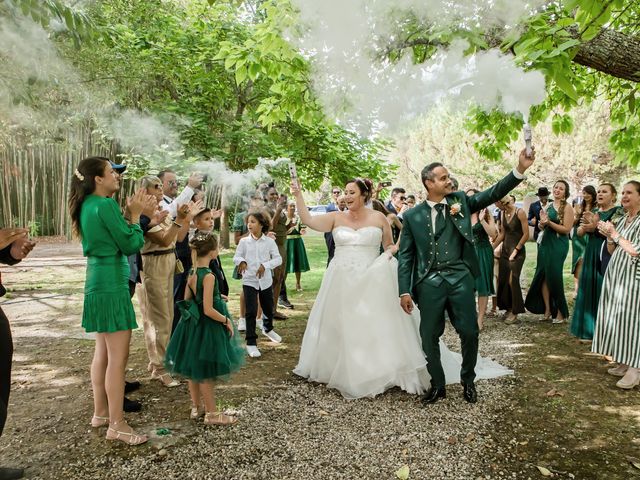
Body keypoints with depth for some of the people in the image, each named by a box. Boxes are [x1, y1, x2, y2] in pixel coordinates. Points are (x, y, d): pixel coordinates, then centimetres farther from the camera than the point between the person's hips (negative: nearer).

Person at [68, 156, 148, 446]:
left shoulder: (88, 205, 12)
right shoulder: (105, 205, -16)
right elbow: (131, 245, -14)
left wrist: (129, 213, 10)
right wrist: (135, 214, -4)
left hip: (98, 283, 10)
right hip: (112, 284, -10)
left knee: (103, 352, 17)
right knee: (118, 356, -4)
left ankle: (100, 413, 28)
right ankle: (116, 425, 3)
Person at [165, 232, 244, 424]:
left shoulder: (191, 273, 1)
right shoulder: (209, 276, -22)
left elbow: (187, 300, 10)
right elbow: (208, 310, -25)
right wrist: (226, 320, -11)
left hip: (192, 324, 8)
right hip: (207, 328, -8)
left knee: (194, 369, 18)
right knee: (206, 373, 4)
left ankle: (196, 407, 33)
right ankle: (212, 413, 17)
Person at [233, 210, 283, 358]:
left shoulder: (269, 241, -4)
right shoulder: (244, 241, -4)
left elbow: (278, 259, -4)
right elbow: (236, 257, 3)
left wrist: (265, 265, -19)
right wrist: (241, 261, -20)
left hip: (265, 280, 2)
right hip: (249, 281, -2)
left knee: (268, 308, 19)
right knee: (251, 312, -6)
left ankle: (268, 329, 49)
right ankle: (251, 343, 3)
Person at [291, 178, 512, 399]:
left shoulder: (378, 217, 1)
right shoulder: (336, 217, 3)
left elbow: (390, 246, 10)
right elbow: (308, 221, -5)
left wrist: (388, 253, -11)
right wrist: (298, 195, -10)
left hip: (371, 283, -2)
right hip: (341, 283, 2)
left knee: (373, 328, 2)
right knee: (341, 329, 10)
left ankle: (376, 371, 15)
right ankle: (343, 372, 26)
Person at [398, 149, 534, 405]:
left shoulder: (460, 201, 6)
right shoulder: (412, 215, 2)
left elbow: (493, 193, -4)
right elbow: (405, 255, 2)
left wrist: (520, 169, -19)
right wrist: (405, 291, -4)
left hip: (460, 278, 1)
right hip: (429, 282, 0)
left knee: (469, 332, 6)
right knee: (429, 336, 7)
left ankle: (468, 381, 31)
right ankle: (437, 385, 28)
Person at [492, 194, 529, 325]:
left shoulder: (520, 212, -11)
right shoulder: (503, 213, 8)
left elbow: (526, 234, -12)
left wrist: (516, 250, -13)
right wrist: (492, 248, 11)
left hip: (518, 251, -7)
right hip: (505, 249, 7)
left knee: (513, 280, -11)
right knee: (503, 280, 5)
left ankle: (515, 312, -3)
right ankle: (508, 308, 16)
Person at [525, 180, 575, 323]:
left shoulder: (567, 207, -5)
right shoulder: (548, 206, 13)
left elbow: (567, 229, -13)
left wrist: (549, 222, -19)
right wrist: (542, 223, -7)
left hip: (559, 245, -6)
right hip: (545, 243, 6)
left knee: (554, 276, -1)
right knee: (542, 276, 5)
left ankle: (561, 312, 13)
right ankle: (547, 310, 15)